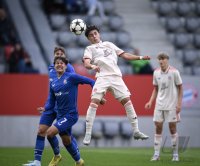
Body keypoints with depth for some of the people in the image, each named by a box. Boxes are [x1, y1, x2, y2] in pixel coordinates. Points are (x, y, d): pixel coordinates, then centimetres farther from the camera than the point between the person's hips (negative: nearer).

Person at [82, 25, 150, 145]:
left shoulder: (109, 44, 24)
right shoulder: (90, 49, 13)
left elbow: (124, 55, 21)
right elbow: (86, 63, -6)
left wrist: (140, 57, 9)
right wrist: (92, 66, -29)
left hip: (116, 76, 3)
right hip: (102, 77, -3)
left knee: (127, 100, -3)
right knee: (94, 102, -17)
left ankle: (136, 132, 4)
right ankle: (88, 135, -13)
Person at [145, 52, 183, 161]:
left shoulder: (174, 72, -7)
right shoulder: (156, 72, 5)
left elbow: (180, 88, -3)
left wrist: (179, 103, -10)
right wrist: (150, 102, 5)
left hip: (171, 105, -4)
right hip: (159, 104, 4)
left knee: (172, 128, -1)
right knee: (158, 128, 2)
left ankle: (175, 154, 8)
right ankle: (156, 154, 6)